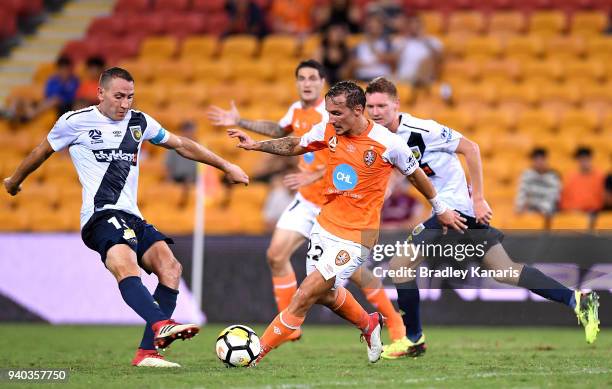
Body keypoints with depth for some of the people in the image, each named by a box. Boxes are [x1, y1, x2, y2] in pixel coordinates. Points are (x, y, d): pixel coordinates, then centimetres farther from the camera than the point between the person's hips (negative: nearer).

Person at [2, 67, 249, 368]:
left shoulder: (139, 122, 17)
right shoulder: (75, 122, 5)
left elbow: (181, 145, 28)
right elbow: (42, 152, 21)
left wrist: (226, 167, 30)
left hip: (132, 218, 6)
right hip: (100, 216, -6)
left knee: (170, 267, -19)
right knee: (126, 265, -35)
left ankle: (147, 351, -23)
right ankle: (161, 324, -59)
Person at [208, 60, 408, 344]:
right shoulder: (297, 110, 6)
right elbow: (279, 130, 29)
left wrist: (313, 176, -33)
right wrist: (240, 123, 27)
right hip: (307, 200, 7)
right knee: (276, 256, -3)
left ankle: (394, 321, 14)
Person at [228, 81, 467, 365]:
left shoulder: (388, 143, -16)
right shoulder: (328, 130, -3)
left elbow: (416, 175, 1)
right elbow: (294, 146, 14)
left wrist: (440, 209, 14)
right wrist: (256, 145, 0)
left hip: (356, 236, -6)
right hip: (325, 225, 6)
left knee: (304, 297, -13)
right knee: (325, 294, 20)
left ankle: (255, 356, -7)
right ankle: (369, 325, 48)